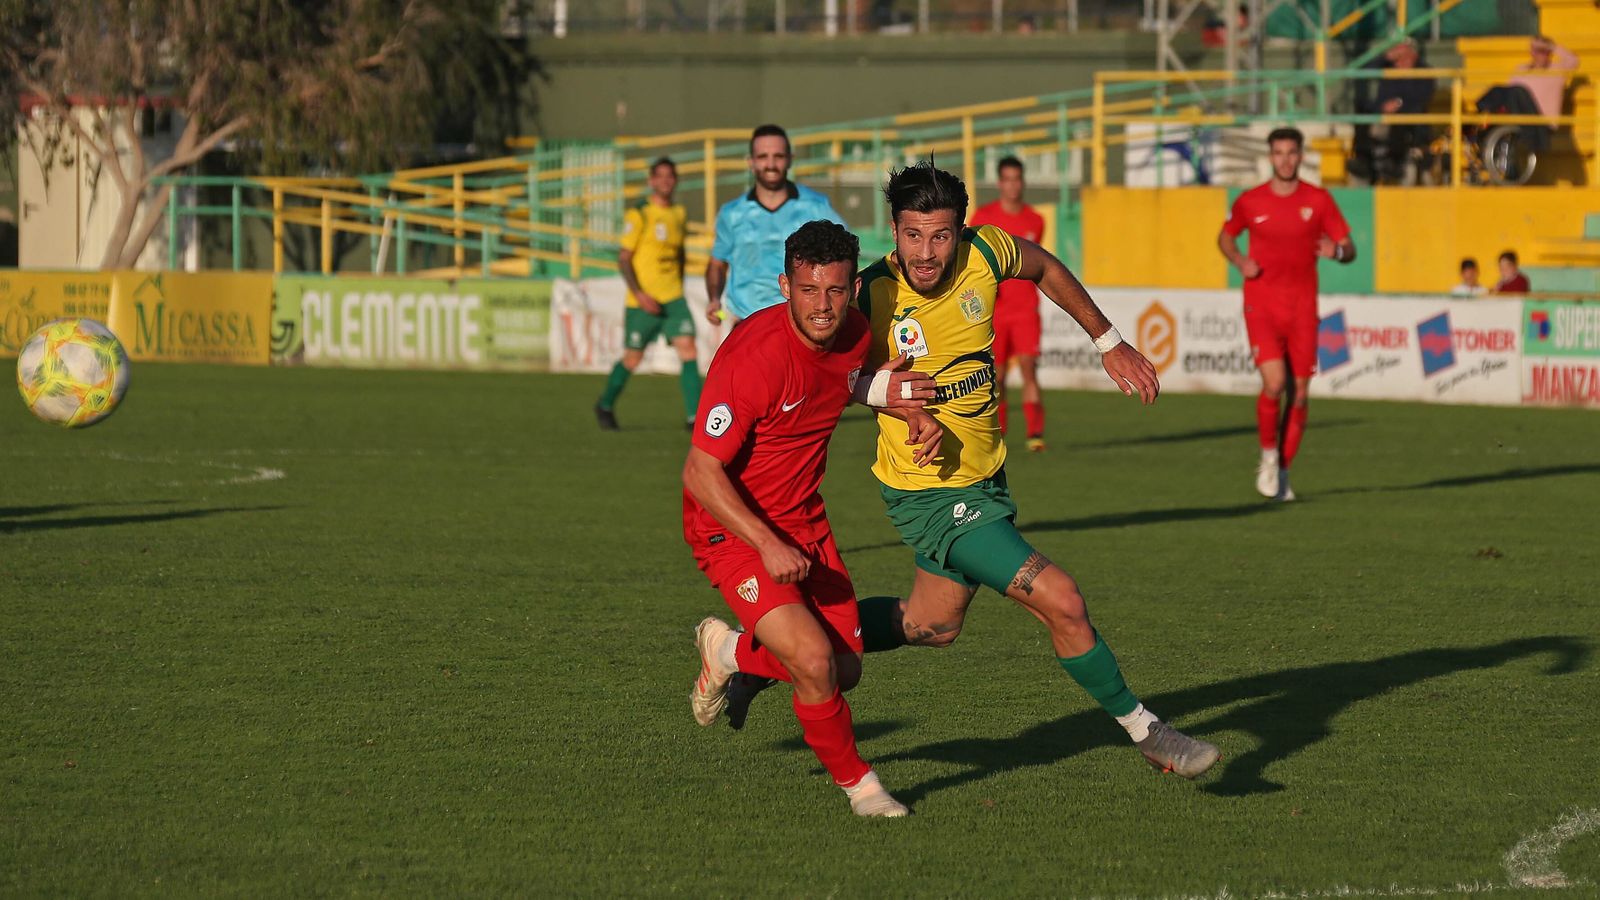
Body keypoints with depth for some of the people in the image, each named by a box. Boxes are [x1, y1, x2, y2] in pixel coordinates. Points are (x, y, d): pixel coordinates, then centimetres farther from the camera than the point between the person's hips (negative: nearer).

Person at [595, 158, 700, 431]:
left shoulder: (680, 215, 10)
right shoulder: (638, 215, -9)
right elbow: (623, 259, -10)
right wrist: (639, 294, -19)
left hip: (673, 298, 5)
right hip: (643, 300, -5)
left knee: (688, 350, -12)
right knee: (633, 359, 5)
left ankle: (694, 416, -13)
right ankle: (605, 405, 30)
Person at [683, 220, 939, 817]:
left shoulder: (853, 335, -6)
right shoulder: (754, 358, -28)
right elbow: (700, 472, -26)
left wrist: (911, 410, 0)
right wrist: (768, 545, -32)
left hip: (803, 522, 7)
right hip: (733, 528, -7)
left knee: (845, 672, 8)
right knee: (814, 660, -22)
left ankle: (729, 651, 35)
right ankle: (855, 782, 4)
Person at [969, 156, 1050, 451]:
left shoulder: (1035, 221, 7)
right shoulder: (983, 216, 0)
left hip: (1025, 308, 0)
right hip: (992, 309, 0)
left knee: (1028, 366, -16)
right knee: (997, 376, 4)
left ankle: (1035, 434, -21)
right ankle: (997, 433, 22)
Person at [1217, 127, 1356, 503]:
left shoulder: (1319, 200, 1)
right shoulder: (1250, 202, 1)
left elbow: (1349, 249, 4)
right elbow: (1226, 236, 19)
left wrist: (1336, 251, -20)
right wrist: (1240, 261, -2)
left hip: (1302, 307, 2)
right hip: (1262, 305, -2)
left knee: (1299, 393, 1)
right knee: (1274, 382, -18)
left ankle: (1282, 472, 17)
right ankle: (1269, 454, 7)